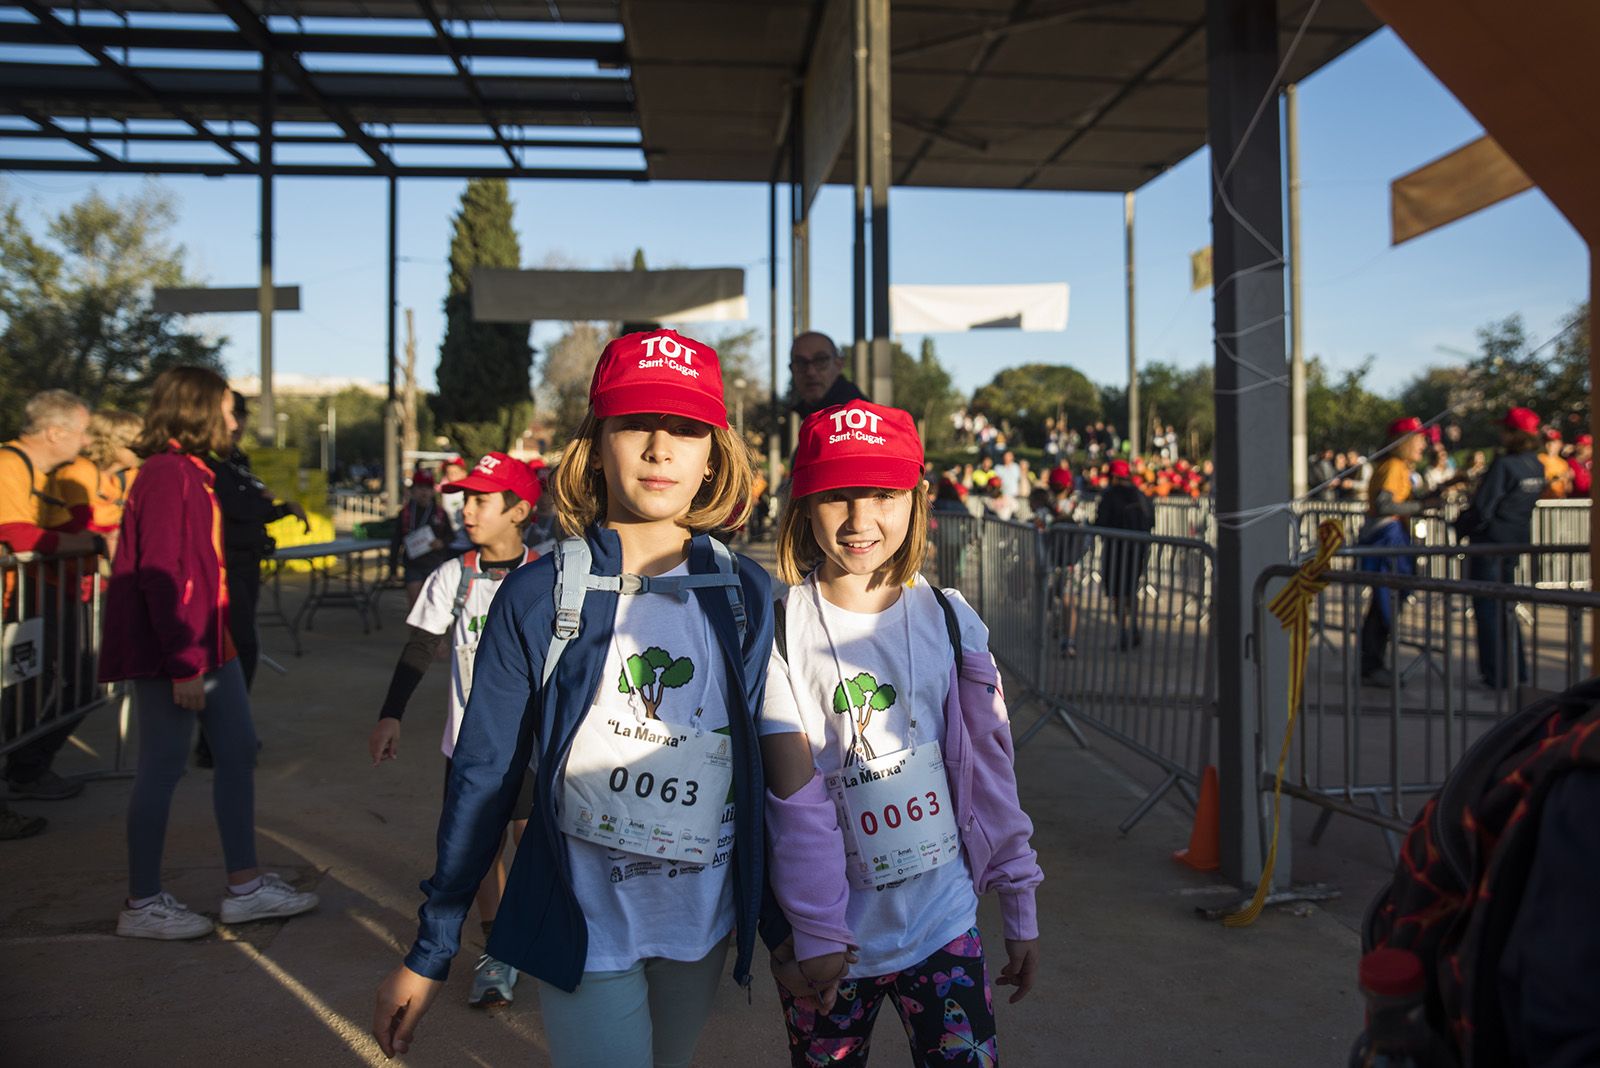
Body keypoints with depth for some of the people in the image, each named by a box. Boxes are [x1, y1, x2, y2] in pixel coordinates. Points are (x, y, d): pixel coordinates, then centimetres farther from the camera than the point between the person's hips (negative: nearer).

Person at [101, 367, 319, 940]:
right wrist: (182, 664, -21)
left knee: (237, 749, 11)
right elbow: (160, 573, -21)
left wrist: (206, 651, 17)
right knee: (164, 763, -1)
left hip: (209, 641, 10)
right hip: (172, 651, -10)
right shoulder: (167, 473, -16)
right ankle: (143, 903, 13)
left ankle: (245, 886, 20)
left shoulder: (191, 472, 15)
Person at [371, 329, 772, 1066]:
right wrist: (429, 954, -2)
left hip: (705, 918, 3)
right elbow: (483, 776, -5)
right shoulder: (539, 595, -9)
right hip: (581, 920, -3)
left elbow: (762, 762, 5)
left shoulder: (746, 596, -2)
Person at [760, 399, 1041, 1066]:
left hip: (943, 921, 2)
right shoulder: (779, 629, -10)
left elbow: (989, 770, 4)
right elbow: (795, 794, -12)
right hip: (828, 941, -1)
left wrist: (1020, 910, 7)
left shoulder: (949, 619, -2)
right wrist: (815, 932, -13)